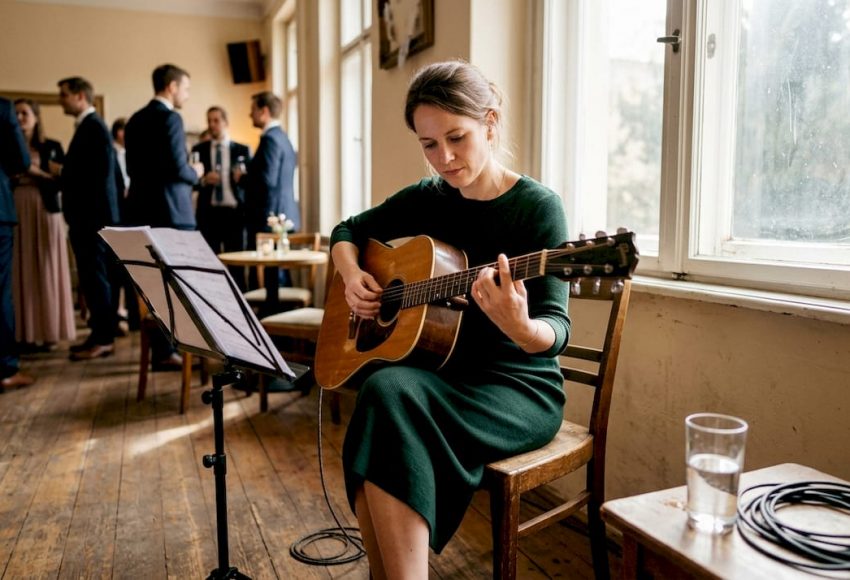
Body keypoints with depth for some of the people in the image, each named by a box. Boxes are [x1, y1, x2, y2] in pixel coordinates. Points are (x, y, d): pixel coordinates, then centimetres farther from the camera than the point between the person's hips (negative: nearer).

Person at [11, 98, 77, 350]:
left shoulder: (52, 147, 7)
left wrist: (36, 171, -11)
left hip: (45, 212, -2)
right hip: (16, 212, 2)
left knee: (46, 271, -2)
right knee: (21, 272, 0)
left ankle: (48, 332, 4)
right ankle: (25, 333, 4)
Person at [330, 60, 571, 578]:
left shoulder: (537, 206, -10)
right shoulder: (426, 199, 5)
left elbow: (556, 329, -18)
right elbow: (347, 231, 19)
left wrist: (520, 328, -41)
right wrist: (352, 277, -2)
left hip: (520, 386, -4)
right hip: (443, 375, 5)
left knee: (389, 392, -31)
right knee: (382, 390, -30)